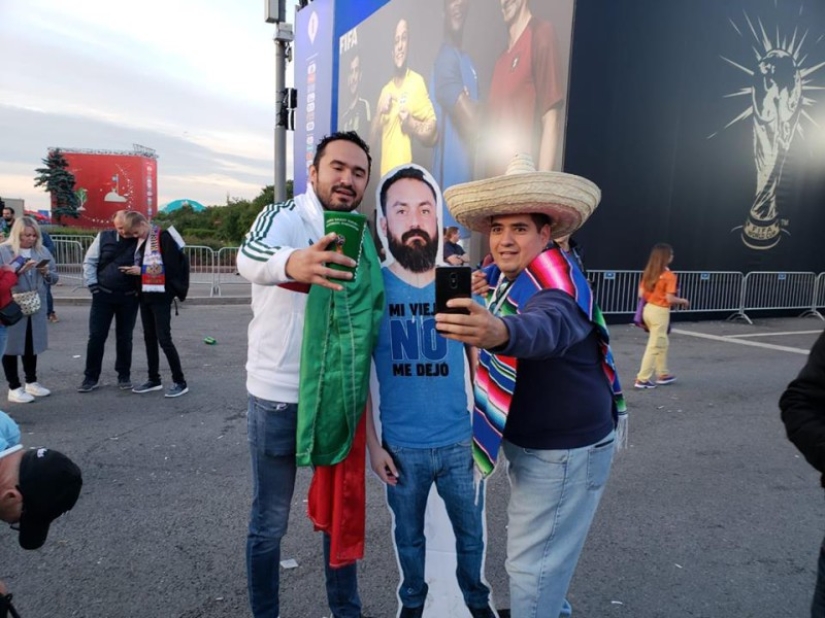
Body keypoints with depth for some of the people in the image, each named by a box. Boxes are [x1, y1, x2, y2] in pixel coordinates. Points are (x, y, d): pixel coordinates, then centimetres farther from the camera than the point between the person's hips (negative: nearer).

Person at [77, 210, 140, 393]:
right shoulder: (104, 237, 1)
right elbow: (89, 262, 4)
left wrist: (140, 285, -11)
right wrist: (92, 286, -3)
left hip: (129, 297, -1)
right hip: (103, 295, 1)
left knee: (125, 338, 8)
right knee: (96, 337, 3)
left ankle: (124, 376, 20)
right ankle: (91, 377, 14)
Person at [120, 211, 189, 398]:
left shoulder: (163, 237, -13)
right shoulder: (140, 241, 11)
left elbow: (171, 268, -19)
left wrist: (141, 271, -15)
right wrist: (134, 270, 1)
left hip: (161, 296, -8)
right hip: (145, 296, 8)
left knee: (164, 338, -8)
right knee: (149, 338, 12)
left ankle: (180, 382, 1)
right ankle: (154, 379, 22)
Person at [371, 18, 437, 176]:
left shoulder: (417, 82, -2)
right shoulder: (385, 90, 16)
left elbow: (432, 133, -4)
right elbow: (372, 137, 17)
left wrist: (411, 123, -20)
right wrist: (380, 113, 1)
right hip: (385, 172, 6)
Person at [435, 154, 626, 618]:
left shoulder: (556, 285, -30)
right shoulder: (506, 276, -1)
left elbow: (548, 326, -52)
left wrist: (498, 332, -73)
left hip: (565, 449, -9)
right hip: (530, 442, 9)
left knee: (532, 562, 3)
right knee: (537, 545, 28)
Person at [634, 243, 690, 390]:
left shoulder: (648, 273, 5)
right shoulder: (669, 276, -15)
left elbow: (641, 294, 6)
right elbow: (670, 299, -18)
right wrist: (683, 301, 0)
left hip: (648, 309, 8)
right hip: (660, 312, -8)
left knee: (662, 344, 22)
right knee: (654, 347, 0)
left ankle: (663, 374, 31)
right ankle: (642, 379, 2)